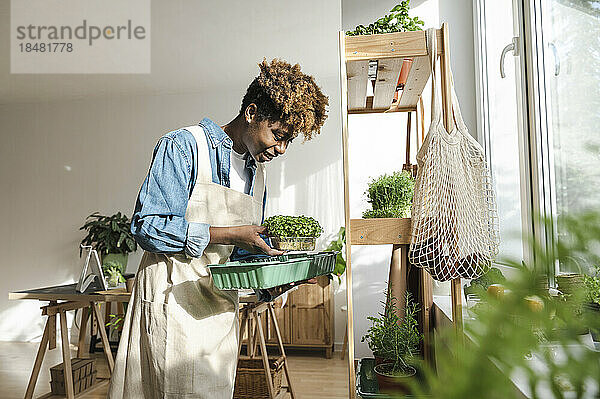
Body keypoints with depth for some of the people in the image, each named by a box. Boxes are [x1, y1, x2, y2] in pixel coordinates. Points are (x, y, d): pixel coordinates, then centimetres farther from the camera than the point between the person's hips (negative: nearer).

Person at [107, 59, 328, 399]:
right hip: (174, 302, -6)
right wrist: (231, 235, -19)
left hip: (222, 306, 7)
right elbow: (148, 227, -17)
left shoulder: (258, 174, 13)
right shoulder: (183, 146, -10)